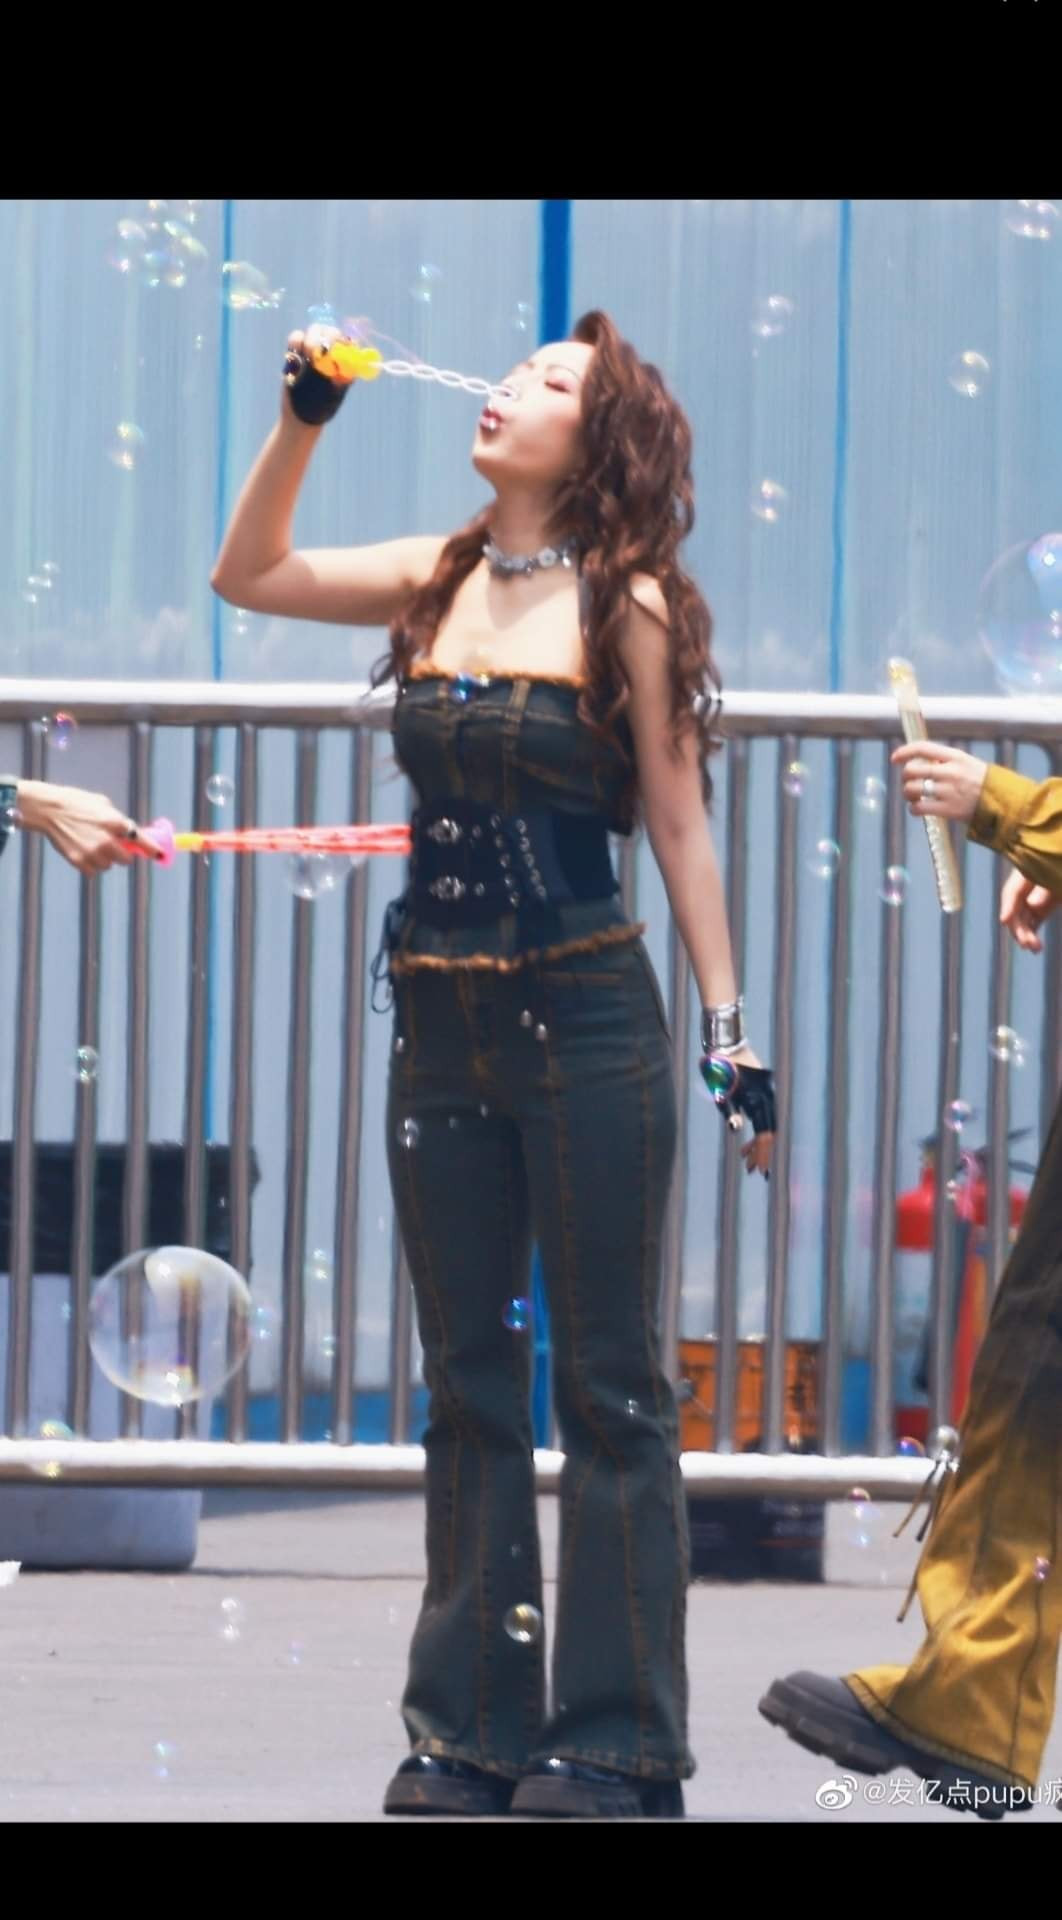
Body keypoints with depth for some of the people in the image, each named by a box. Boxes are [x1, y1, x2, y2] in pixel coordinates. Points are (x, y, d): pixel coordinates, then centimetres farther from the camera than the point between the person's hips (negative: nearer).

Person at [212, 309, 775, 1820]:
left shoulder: (629, 606, -4)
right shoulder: (441, 583, 9)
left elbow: (679, 828, -2)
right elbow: (249, 573, 12)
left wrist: (729, 1023, -5)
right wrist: (303, 418, 0)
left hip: (586, 1016, -5)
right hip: (442, 1023, 5)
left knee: (607, 1385, -2)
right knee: (469, 1385, 8)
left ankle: (615, 1746, 1)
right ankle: (472, 1735, 13)